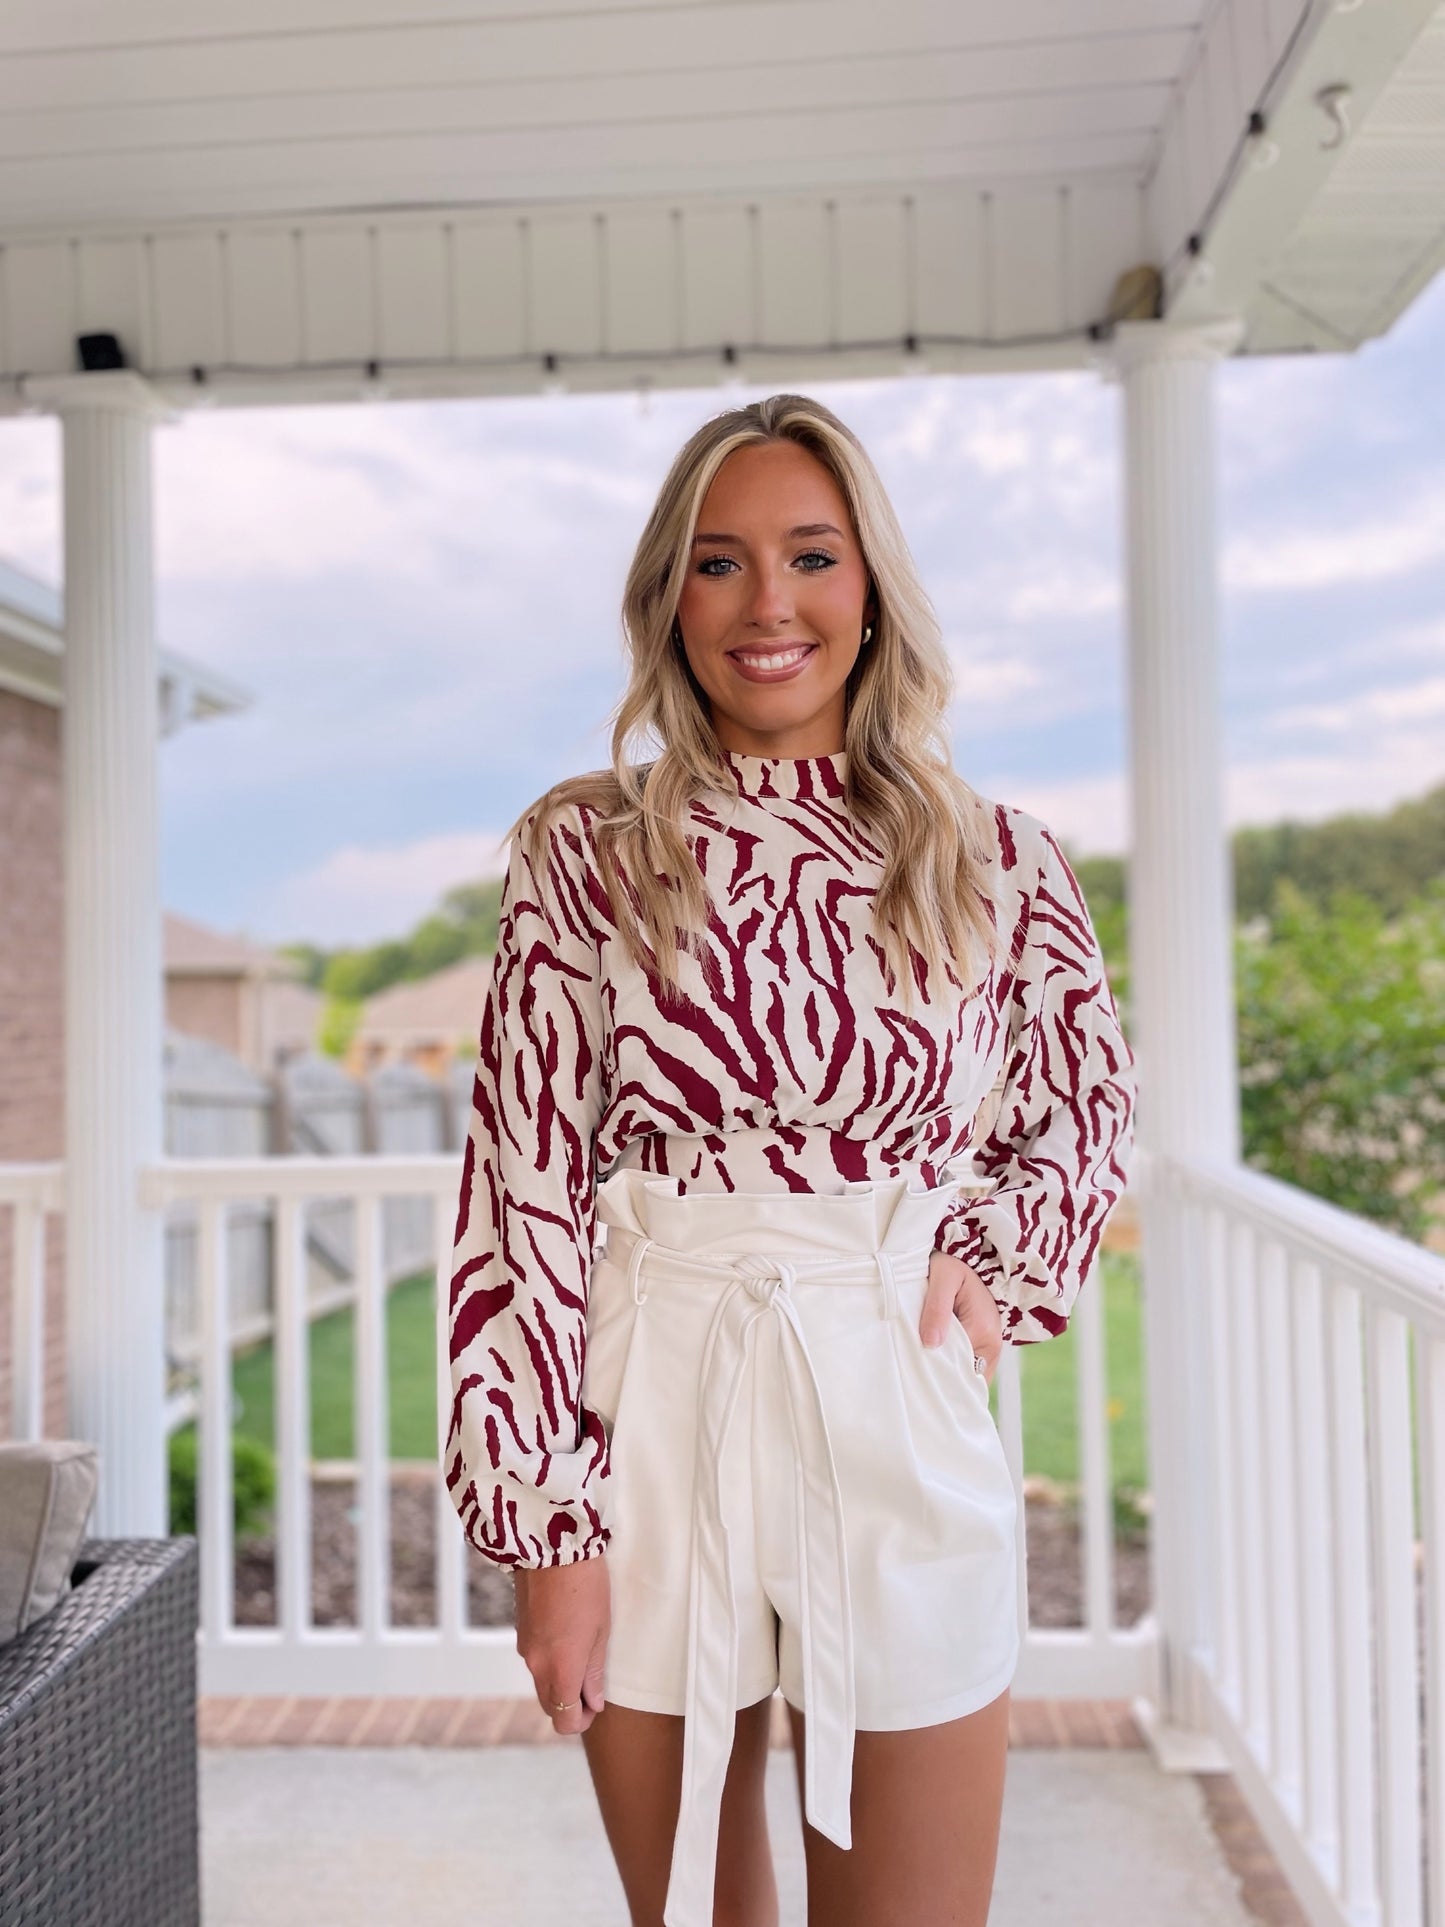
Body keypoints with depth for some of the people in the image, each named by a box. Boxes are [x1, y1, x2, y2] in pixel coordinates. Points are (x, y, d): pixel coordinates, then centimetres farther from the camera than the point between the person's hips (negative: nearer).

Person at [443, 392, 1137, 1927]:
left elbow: (1087, 1106, 16)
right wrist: (545, 1514, -7)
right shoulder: (584, 848, -3)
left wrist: (994, 1259, -3)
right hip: (647, 1410, 0)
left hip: (899, 1414, 1)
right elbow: (526, 1183, -4)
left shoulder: (997, 860, 0)